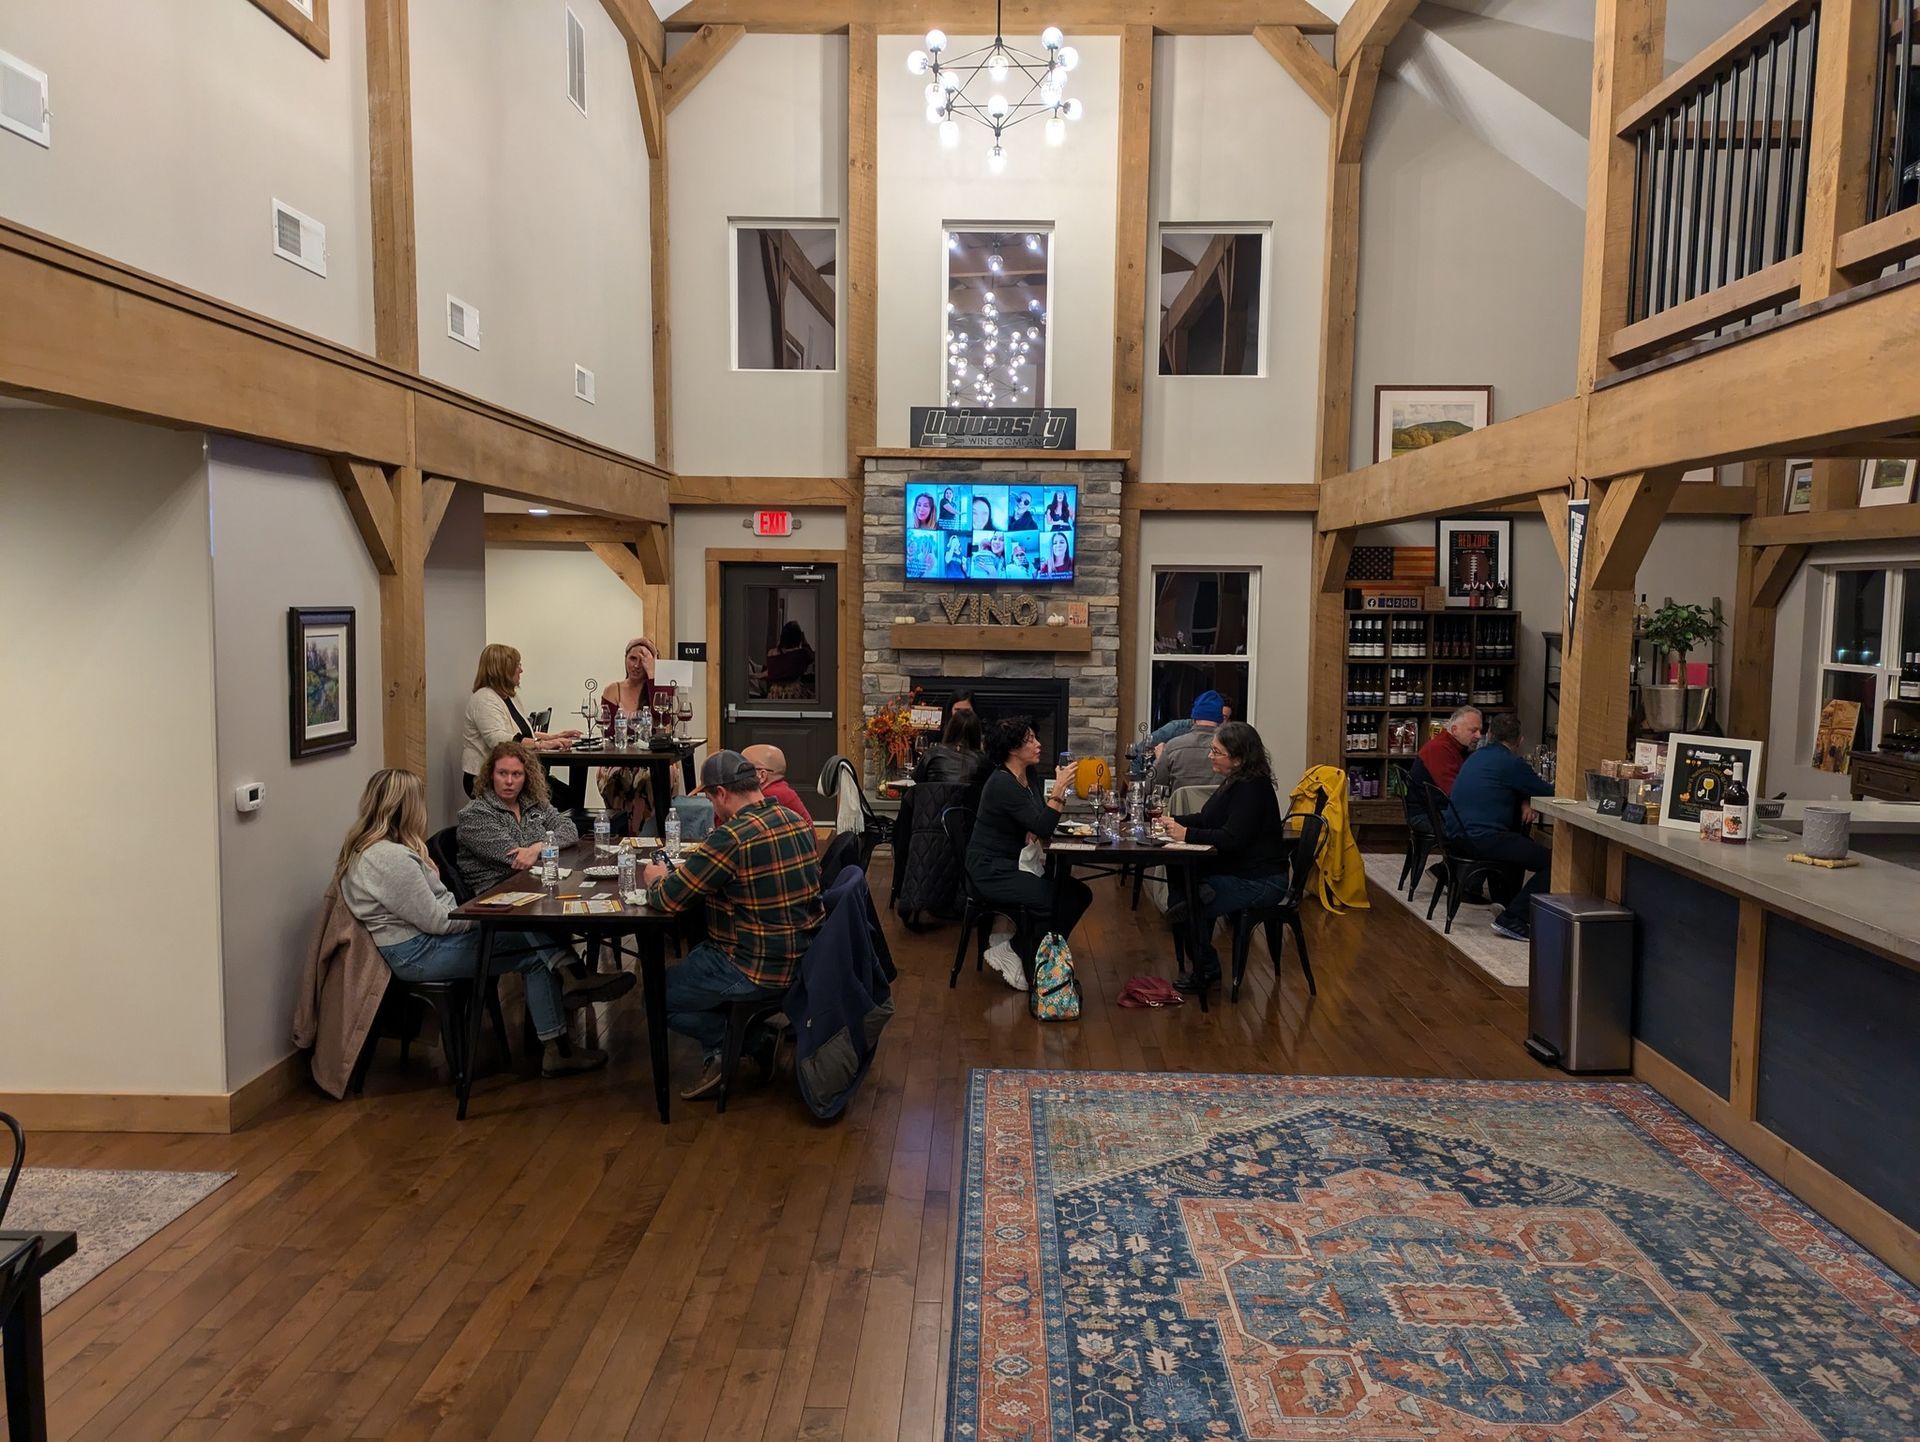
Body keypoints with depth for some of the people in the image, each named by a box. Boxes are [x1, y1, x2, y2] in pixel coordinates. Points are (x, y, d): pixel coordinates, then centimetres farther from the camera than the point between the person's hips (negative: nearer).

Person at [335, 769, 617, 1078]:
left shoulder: (366, 848, 10)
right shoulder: (390, 858, -24)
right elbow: (436, 920, -21)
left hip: (420, 938, 10)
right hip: (418, 954, -10)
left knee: (535, 946, 0)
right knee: (535, 952, -10)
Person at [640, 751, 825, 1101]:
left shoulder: (732, 838, -24)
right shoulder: (797, 822, 2)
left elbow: (670, 898, -18)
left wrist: (656, 878, 5)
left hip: (761, 970, -9)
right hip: (802, 958, 9)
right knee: (696, 958, 29)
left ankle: (751, 1041, 9)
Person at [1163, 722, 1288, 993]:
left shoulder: (1252, 789, -22)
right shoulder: (1235, 782, 10)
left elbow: (1232, 839, -30)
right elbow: (1206, 819, 14)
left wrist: (1187, 834, -28)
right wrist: (1174, 821, -3)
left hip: (1258, 882, -10)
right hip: (1240, 871, 10)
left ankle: (1206, 970, 10)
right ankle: (1204, 965, 21)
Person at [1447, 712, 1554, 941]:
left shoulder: (1476, 757, 18)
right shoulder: (1510, 763, -8)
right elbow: (1548, 792, -3)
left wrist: (1524, 802, 9)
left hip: (1457, 834, 10)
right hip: (1482, 839, -10)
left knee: (1522, 842, 33)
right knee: (1551, 862, -9)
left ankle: (1508, 897, 40)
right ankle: (1512, 920, -13)